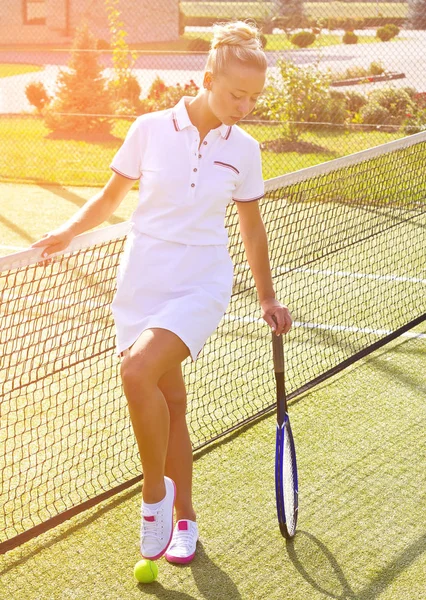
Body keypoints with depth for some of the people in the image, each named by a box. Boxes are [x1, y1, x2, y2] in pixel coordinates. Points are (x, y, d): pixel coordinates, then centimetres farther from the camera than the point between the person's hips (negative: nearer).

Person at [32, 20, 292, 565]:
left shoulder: (243, 150, 1)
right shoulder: (150, 129, -3)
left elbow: (251, 227, 13)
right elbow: (110, 197, 9)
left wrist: (267, 299, 18)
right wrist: (68, 232, -9)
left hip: (201, 285, -1)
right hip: (143, 281, 2)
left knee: (138, 371, -26)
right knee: (170, 402, 7)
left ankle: (156, 490, -6)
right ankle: (183, 519, 24)